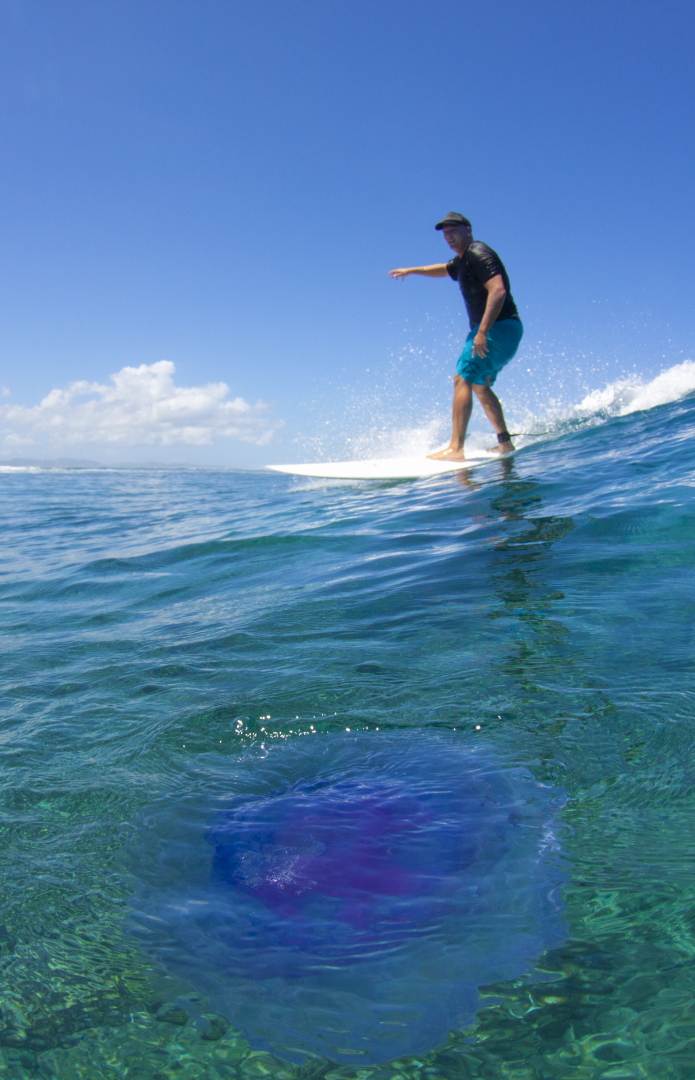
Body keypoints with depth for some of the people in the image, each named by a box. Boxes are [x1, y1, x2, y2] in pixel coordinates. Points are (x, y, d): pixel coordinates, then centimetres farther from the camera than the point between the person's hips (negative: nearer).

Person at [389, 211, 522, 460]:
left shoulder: (478, 254, -12)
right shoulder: (463, 260, 19)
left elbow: (498, 290, -25)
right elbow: (445, 269, 43)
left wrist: (482, 332, -31)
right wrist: (412, 270, 45)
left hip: (499, 327, -10)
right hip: (493, 329, 10)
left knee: (463, 379, -17)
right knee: (479, 386, 16)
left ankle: (455, 448, -24)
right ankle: (505, 442, 17)